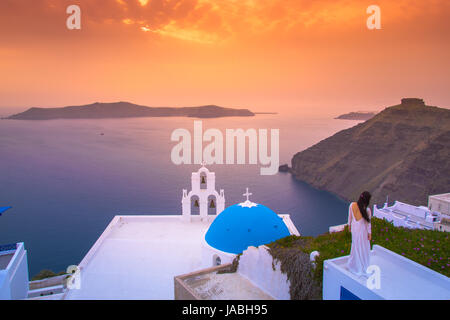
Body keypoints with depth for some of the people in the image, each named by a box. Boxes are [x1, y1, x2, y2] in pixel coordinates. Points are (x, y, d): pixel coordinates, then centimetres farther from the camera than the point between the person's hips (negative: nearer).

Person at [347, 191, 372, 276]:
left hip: (354, 228, 4)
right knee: (363, 248, 16)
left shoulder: (352, 205, -17)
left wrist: (349, 225, 16)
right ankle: (362, 268, 33)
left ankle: (352, 264, 43)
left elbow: (350, 217, -2)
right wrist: (369, 233, 0)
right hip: (362, 230, -4)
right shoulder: (367, 210, -27)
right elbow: (368, 223, -14)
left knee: (355, 245, 26)